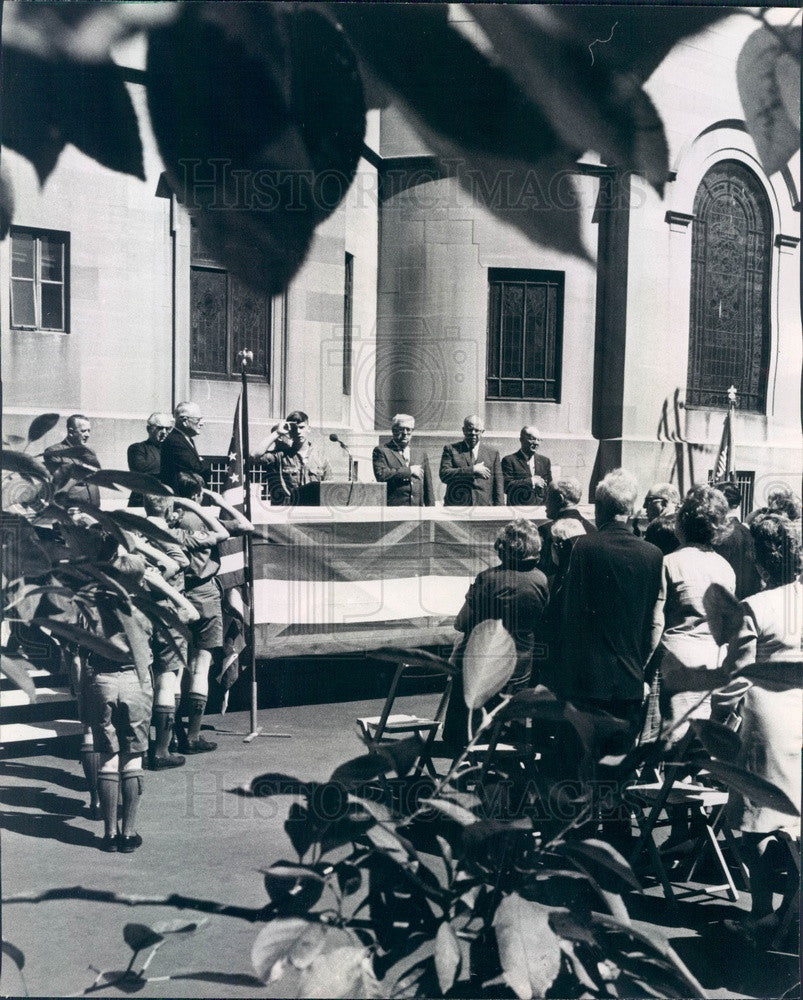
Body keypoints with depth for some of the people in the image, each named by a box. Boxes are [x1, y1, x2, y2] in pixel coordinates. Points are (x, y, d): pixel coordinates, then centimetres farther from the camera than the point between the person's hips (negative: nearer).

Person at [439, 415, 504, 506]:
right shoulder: (451, 449, 9)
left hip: (484, 506, 1)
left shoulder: (493, 453, 15)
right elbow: (444, 475, -5)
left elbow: (498, 485, 11)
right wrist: (472, 470, -9)